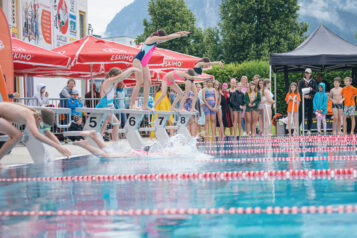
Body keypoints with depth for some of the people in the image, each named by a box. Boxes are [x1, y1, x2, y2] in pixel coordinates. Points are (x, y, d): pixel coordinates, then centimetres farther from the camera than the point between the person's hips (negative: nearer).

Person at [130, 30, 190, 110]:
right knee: (140, 81, -15)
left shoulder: (156, 41, 14)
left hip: (144, 63, 10)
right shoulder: (152, 38, -11)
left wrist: (179, 33, 15)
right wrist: (180, 35, -4)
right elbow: (168, 37, -13)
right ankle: (132, 105, -17)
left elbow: (168, 37, 20)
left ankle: (145, 105, -3)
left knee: (147, 82, 1)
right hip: (138, 60, -10)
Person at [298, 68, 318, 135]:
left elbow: (316, 91, 8)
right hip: (303, 100, -2)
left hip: (311, 100, 2)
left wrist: (312, 89, -12)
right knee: (300, 114, -8)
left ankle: (309, 130, 11)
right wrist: (304, 95, -15)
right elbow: (299, 91, 1)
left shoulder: (313, 81, 9)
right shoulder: (301, 81, 5)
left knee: (310, 115, 4)